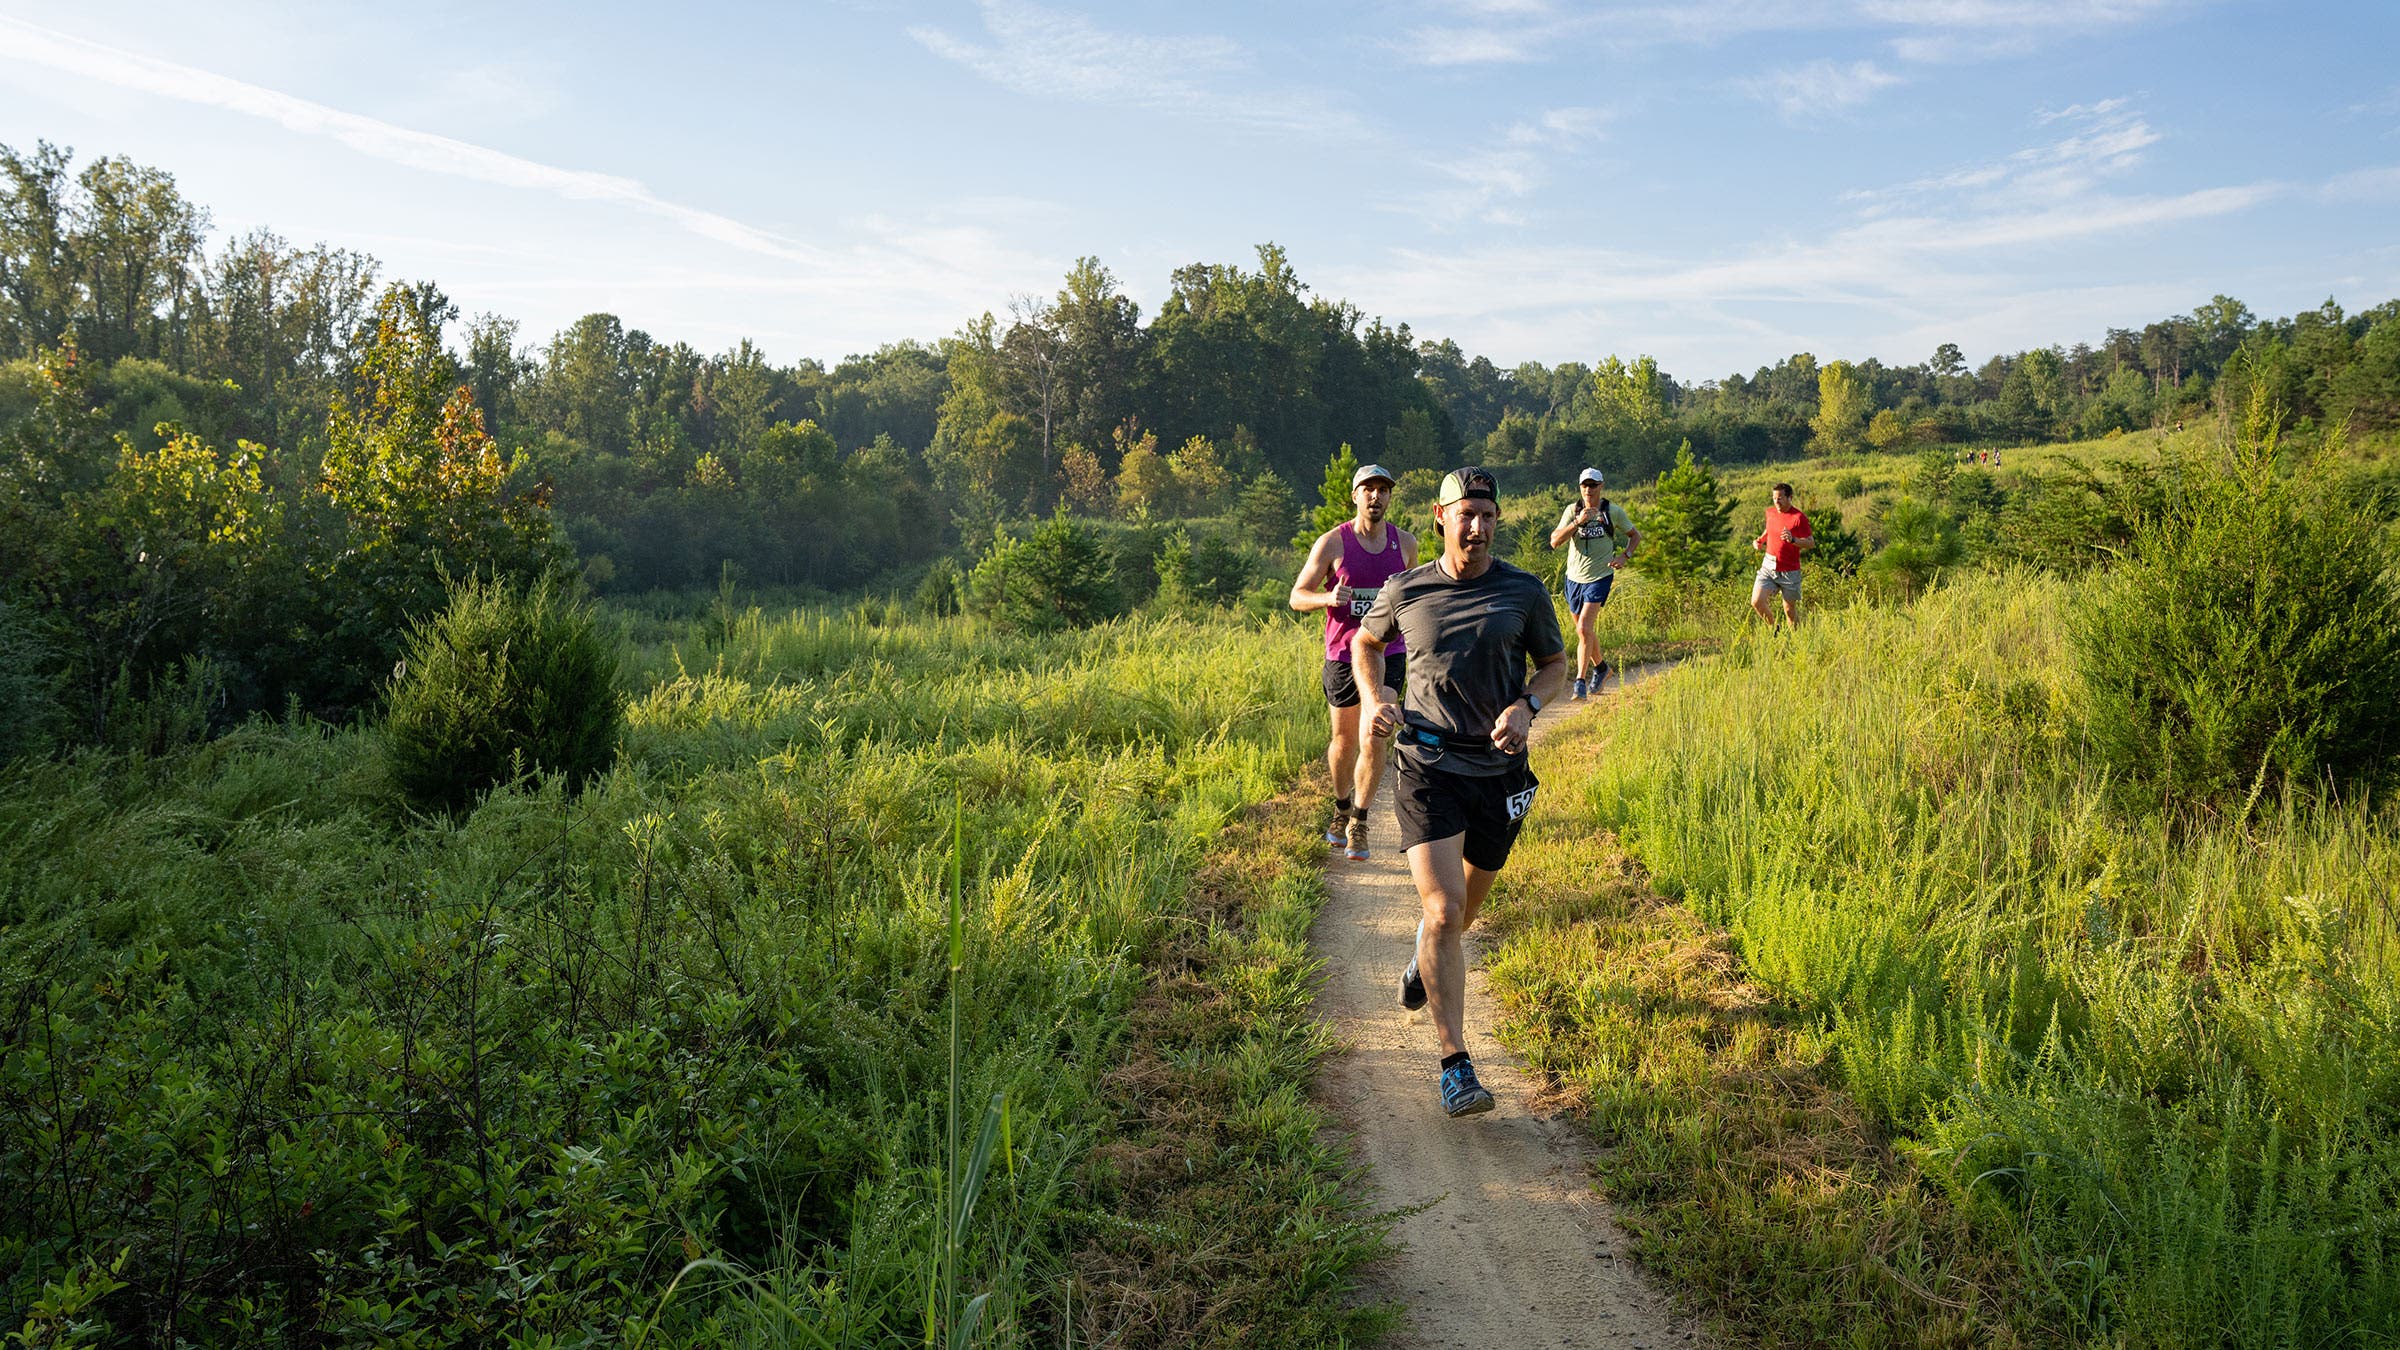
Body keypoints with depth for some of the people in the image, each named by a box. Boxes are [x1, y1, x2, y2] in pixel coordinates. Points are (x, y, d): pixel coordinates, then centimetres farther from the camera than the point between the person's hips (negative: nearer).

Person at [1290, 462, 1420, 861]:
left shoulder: (1405, 542, 3)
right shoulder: (1332, 543, -6)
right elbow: (1297, 596, -2)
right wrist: (1328, 597, -24)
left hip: (1388, 654, 1)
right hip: (1343, 654, -1)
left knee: (1375, 741, -7)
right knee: (1344, 739, 12)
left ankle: (1358, 823, 6)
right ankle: (1341, 808, 37)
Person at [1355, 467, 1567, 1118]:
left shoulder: (1525, 591, -2)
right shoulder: (1406, 592, -2)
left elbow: (1555, 663, 10)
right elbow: (1366, 641, 17)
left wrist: (1526, 706, -11)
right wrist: (1374, 699, -1)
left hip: (1500, 770, 2)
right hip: (1428, 768, -2)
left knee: (1467, 905, 20)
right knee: (1443, 912, -14)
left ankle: (1426, 952, 56)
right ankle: (1455, 1064, -6)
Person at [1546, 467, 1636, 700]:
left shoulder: (1613, 511, -3)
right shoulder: (1573, 510, -2)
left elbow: (1635, 535, 12)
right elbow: (1554, 541, -13)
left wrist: (1624, 556, -6)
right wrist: (1578, 522, -24)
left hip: (1600, 577, -3)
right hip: (1574, 577, 3)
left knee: (1584, 629, -17)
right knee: (1585, 631, 15)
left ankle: (1581, 680, -10)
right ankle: (1600, 668, 39)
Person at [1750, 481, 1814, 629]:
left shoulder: (1799, 517, -12)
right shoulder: (1770, 512, 6)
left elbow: (1811, 543, -12)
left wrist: (1793, 539, -29)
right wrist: (1760, 540, 8)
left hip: (1789, 570, -4)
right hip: (1768, 566, 5)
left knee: (1790, 609, 5)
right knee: (1756, 602, -11)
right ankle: (1773, 628, 13)